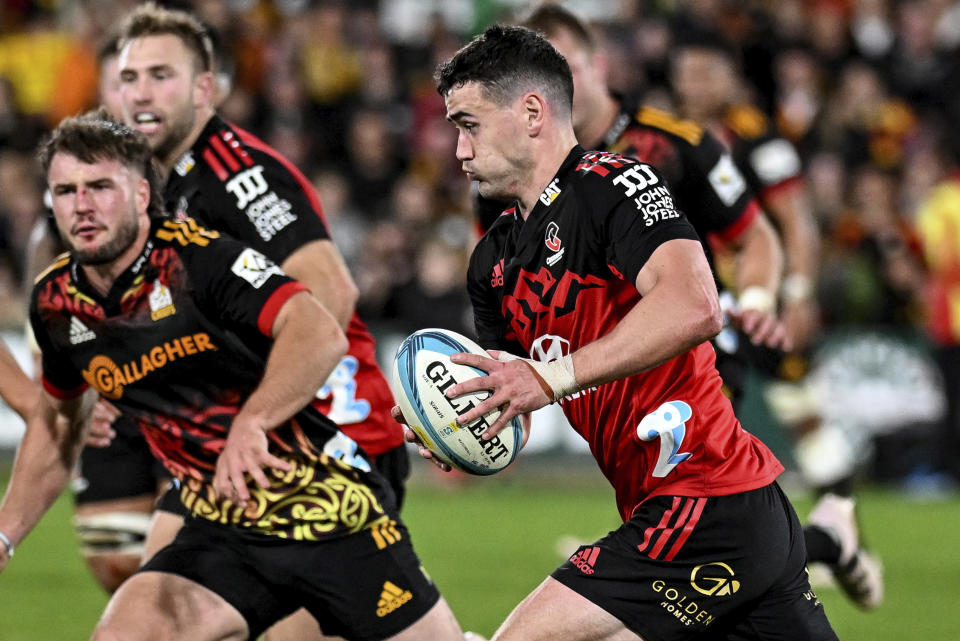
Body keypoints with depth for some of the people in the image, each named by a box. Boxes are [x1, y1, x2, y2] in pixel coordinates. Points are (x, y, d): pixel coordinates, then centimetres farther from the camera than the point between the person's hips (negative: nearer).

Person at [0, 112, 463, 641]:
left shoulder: (197, 256, -19)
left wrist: (250, 424, -46)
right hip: (222, 533, 5)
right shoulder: (55, 304, 1)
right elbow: (58, 419, 20)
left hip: (334, 513, -4)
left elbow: (321, 334, -32)